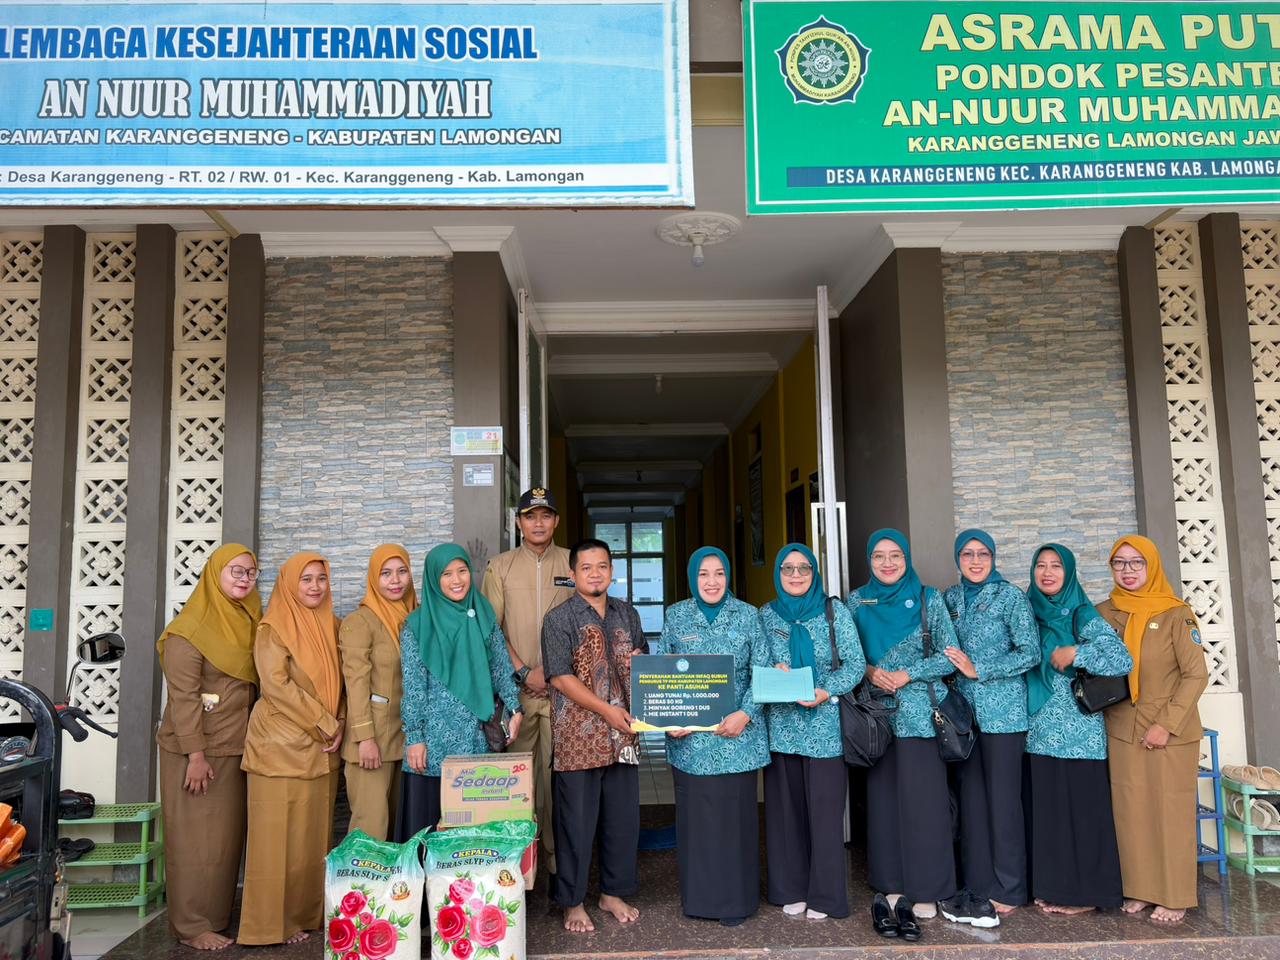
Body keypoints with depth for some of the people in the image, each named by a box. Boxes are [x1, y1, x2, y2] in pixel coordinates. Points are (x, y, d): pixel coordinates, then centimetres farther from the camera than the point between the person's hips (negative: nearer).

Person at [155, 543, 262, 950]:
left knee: (228, 836, 12)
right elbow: (183, 695, -16)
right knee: (195, 837, 1)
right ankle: (192, 926, 11)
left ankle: (217, 917, 23)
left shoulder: (248, 622, 10)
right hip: (195, 749, -7)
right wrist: (196, 754, -19)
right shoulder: (191, 628, -12)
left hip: (234, 749, 7)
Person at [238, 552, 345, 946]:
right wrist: (326, 725, -14)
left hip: (322, 750, 6)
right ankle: (272, 923, 8)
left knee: (315, 833, 9)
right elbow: (277, 685, -16)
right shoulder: (274, 628, -7)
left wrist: (338, 725, -2)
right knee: (279, 834, -1)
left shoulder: (331, 626, 12)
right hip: (282, 746, -6)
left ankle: (308, 914, 20)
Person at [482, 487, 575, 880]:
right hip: (515, 687, 0)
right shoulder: (500, 567, 8)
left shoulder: (573, 564, 9)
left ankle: (557, 861, 9)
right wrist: (524, 672, -7)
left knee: (558, 773, 0)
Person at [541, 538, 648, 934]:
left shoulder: (627, 614, 11)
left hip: (622, 736, 5)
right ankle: (573, 902, 19)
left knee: (623, 816, 12)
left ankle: (613, 892, 29)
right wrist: (606, 709, -17)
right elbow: (560, 677, -12)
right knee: (576, 820, 3)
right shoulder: (559, 619, -5)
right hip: (578, 737, -5)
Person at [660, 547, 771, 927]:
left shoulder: (747, 615, 2)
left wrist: (746, 714, -12)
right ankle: (699, 896, 21)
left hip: (737, 733, -1)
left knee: (735, 813, 4)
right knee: (695, 813, 6)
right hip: (689, 736, 1)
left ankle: (735, 900, 18)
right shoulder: (676, 615, 5)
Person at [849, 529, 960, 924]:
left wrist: (907, 675, -12)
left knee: (922, 798, -1)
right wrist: (870, 672, -10)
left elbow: (949, 656, -1)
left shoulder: (929, 599, 0)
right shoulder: (856, 602, 6)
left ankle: (926, 890, 8)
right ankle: (892, 884, 16)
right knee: (882, 796, 6)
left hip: (919, 713, -2)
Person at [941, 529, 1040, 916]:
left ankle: (1008, 890, 11)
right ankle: (977, 884, 19)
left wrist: (978, 671, -13)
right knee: (971, 797, 9)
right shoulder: (950, 598, 10)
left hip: (1002, 712, -5)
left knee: (1003, 799, 0)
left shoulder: (1010, 597, -5)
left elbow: (1030, 652, -10)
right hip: (963, 711, 5)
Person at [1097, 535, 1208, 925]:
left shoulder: (1176, 614, -9)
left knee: (1171, 810, 3)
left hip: (1172, 731, -3)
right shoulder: (1104, 613, 3)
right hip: (1123, 729, 3)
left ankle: (1174, 897, 16)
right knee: (1130, 809, 6)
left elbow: (1197, 675, -11)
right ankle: (1141, 889, 19)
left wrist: (1167, 724, -15)